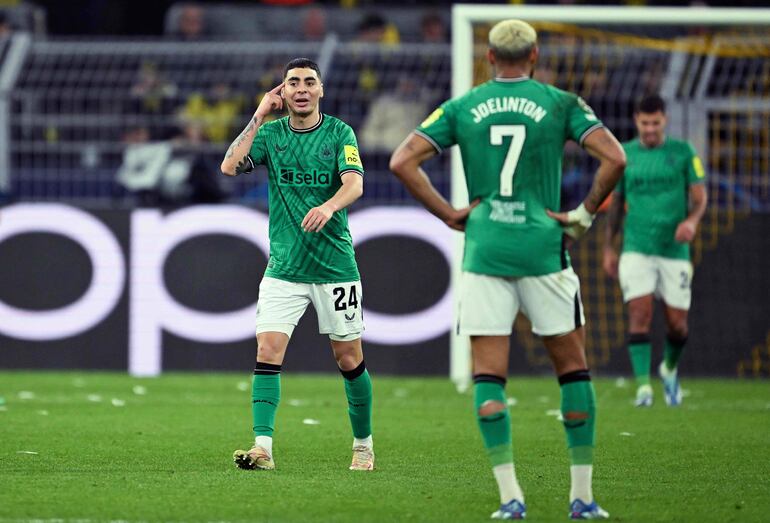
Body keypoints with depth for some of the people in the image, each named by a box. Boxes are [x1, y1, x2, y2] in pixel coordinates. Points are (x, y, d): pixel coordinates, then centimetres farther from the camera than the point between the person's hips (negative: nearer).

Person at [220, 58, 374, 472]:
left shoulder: (339, 133, -1)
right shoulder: (270, 133, 4)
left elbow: (354, 183, -16)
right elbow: (230, 166, -10)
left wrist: (329, 206, -37)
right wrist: (260, 115, -9)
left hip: (335, 266, -1)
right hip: (284, 267, 1)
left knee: (349, 360, 5)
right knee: (267, 351, -13)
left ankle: (363, 445, 23)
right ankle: (263, 447, -16)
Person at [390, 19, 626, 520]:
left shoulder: (462, 108, 6)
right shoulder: (560, 103, 1)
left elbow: (403, 161, -1)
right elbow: (614, 157, -10)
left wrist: (448, 213, 5)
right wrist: (585, 213, 0)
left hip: (484, 252, 1)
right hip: (543, 250, -1)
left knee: (488, 374, 3)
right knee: (573, 366, 9)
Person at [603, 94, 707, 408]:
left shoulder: (683, 152, 3)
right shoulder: (623, 155, 6)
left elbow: (699, 196, 2)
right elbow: (615, 202, 14)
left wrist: (692, 220, -19)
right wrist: (608, 247, 10)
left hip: (675, 250, 0)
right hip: (636, 249, 0)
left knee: (677, 323, 3)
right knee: (640, 313, -16)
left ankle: (669, 369, 33)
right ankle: (642, 385, -18)